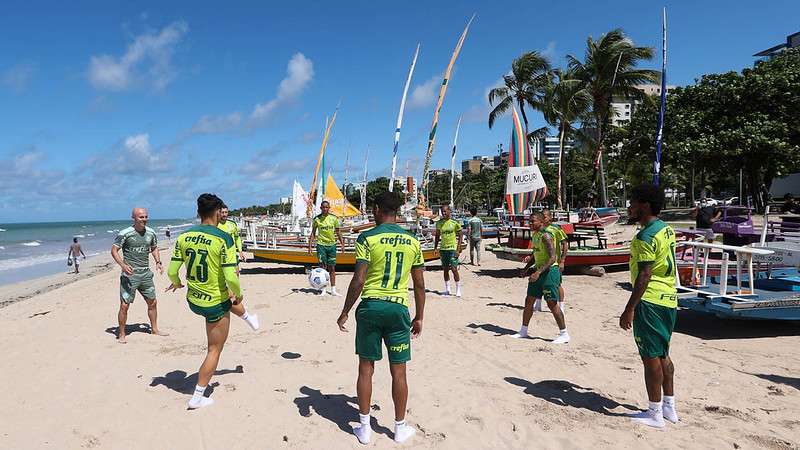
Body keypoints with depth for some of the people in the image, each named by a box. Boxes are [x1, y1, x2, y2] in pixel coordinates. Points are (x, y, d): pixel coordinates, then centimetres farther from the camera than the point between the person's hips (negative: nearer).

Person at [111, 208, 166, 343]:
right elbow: (114, 250, -9)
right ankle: (121, 334, 11)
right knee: (124, 305, -4)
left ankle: (154, 329, 29)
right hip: (129, 274, -5)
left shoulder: (151, 233, 5)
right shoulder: (125, 234, -11)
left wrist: (158, 262, 3)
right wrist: (123, 265, -23)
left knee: (152, 302, 13)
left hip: (146, 273, 5)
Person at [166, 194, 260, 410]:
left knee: (229, 300, 37)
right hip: (215, 304, -6)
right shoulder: (224, 238, -22)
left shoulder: (184, 236, -6)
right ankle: (197, 397, 19)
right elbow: (231, 278, -25)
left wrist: (176, 283, 21)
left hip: (193, 301, 6)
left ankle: (249, 318, 65)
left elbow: (171, 271, -3)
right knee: (214, 350, 12)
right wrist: (238, 294, -5)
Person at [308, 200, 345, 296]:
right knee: (322, 267, 0)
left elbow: (338, 232, 9)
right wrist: (310, 245, -1)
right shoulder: (317, 219, -2)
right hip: (321, 245, -1)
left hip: (332, 245, 1)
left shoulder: (334, 218, 1)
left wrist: (342, 244, 2)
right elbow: (313, 233, 5)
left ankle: (333, 290, 10)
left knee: (332, 268, 5)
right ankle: (323, 289, 9)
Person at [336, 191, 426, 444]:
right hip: (399, 309, 2)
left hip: (371, 307, -2)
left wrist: (345, 312, -1)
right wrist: (419, 317, 15)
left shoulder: (367, 238, -6)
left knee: (366, 368, 11)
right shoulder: (412, 241, 4)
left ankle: (364, 428, 21)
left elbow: (358, 280, -11)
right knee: (398, 371, 11)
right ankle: (400, 428, 24)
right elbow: (419, 285, 6)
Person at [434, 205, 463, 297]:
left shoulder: (455, 223, -6)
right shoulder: (439, 223, 6)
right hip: (443, 248, 4)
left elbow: (460, 237, -3)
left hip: (453, 248, -4)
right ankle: (447, 289, 18)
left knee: (454, 269, -8)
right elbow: (437, 236, 16)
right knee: (445, 270, 9)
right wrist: (435, 248, 8)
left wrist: (458, 249, -10)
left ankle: (458, 289, 3)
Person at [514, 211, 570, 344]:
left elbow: (553, 258, -25)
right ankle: (523, 331, 22)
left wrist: (538, 272, -30)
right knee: (529, 301, 11)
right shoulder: (534, 235, 11)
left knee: (552, 303, -7)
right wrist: (526, 268, 12)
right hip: (538, 271, 9)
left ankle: (564, 334, 4)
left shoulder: (546, 236, -18)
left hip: (549, 270, -9)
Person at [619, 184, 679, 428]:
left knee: (651, 357, -2)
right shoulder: (666, 229, 12)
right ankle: (669, 406, 28)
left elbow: (644, 276, -22)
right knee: (662, 355, 18)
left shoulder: (647, 236, -18)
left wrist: (630, 309, -21)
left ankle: (655, 414, 7)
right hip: (668, 299, 10)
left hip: (650, 301, -10)